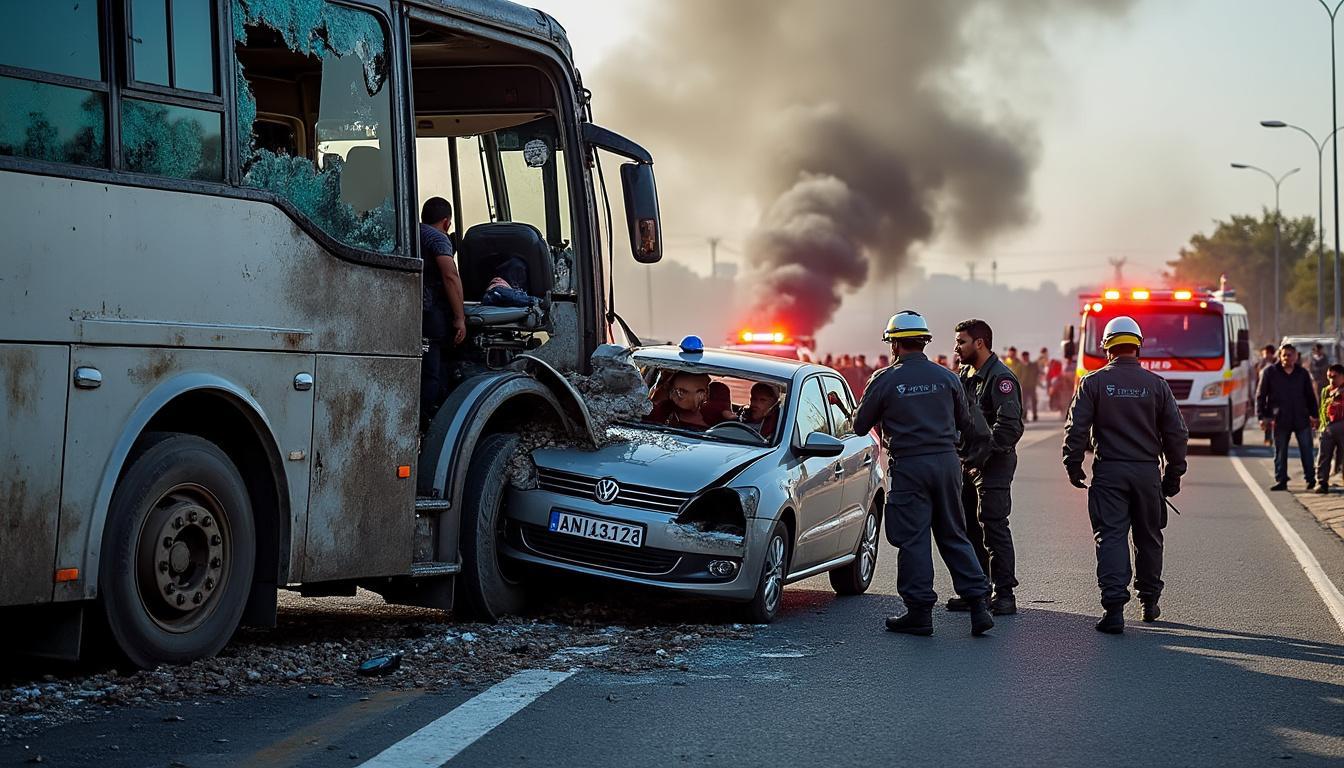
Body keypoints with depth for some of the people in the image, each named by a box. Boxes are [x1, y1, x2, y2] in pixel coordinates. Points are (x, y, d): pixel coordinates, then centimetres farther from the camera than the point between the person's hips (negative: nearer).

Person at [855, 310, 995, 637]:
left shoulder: (884, 380, -5)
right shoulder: (947, 377, 6)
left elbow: (860, 426, 3)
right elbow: (966, 424, 15)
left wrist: (883, 421, 24)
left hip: (909, 466, -4)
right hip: (947, 462, 4)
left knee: (913, 540, 2)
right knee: (954, 536, 12)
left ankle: (920, 612, 3)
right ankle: (977, 604, 7)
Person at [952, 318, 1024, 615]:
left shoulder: (1000, 378, -13)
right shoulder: (965, 376, 16)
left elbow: (1010, 426, -21)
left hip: (993, 464, -9)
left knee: (993, 528, -9)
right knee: (969, 529, 11)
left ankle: (1004, 594, -6)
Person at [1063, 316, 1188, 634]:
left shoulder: (1093, 383, -3)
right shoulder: (1156, 384, 3)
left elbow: (1076, 428, -6)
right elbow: (1176, 432, 5)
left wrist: (1073, 466, 5)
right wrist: (1174, 473, 13)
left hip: (1108, 471, -2)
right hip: (1147, 471, 2)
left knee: (1110, 536, -4)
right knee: (1148, 537, 16)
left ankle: (1114, 607, -15)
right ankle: (1149, 601, 28)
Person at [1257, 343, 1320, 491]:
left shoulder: (1303, 373, 9)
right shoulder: (1269, 372, 0)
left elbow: (1310, 396, 16)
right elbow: (1260, 396, 1)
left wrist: (1314, 416, 11)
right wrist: (1262, 416, -6)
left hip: (1301, 419, 2)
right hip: (1280, 420, -1)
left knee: (1306, 450, 3)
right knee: (1280, 453, 4)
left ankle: (1311, 479, 12)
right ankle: (1281, 481, 11)